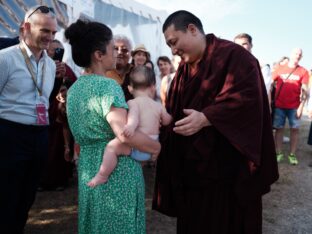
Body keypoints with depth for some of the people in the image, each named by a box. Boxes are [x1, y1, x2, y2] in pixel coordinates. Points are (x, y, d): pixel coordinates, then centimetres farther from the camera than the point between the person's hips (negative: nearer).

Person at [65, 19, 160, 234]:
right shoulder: (108, 85, -17)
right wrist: (157, 147, -12)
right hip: (118, 170, -8)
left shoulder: (74, 89, 9)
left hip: (88, 168, 8)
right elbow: (125, 134, -28)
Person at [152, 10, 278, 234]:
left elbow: (246, 99, -23)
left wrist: (205, 118, -32)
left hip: (227, 164, -7)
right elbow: (175, 111, 15)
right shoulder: (184, 67, 13)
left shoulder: (233, 55, -10)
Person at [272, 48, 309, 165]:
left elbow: (304, 91, -1)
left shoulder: (303, 71, 2)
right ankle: (279, 153, 12)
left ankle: (292, 154, 12)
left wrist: (301, 107, -9)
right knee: (279, 129, 3)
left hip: (294, 106, 0)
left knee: (294, 129, 2)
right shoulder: (280, 69, 3)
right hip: (279, 105, 0)